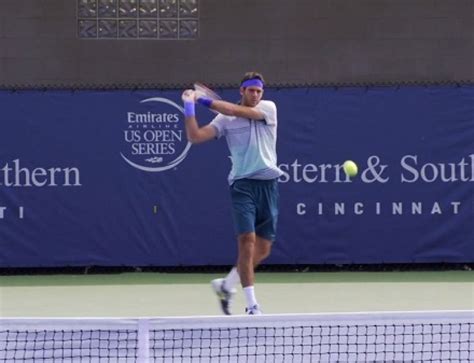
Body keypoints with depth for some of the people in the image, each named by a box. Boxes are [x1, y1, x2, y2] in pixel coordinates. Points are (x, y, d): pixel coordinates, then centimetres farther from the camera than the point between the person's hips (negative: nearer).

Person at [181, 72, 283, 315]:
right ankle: (252, 306, -11)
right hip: (243, 184, -2)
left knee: (263, 249, 4)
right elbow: (195, 136, -2)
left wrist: (205, 101, -10)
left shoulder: (268, 108, 3)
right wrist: (189, 107, -10)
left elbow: (239, 111, -12)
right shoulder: (225, 118, 5)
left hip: (268, 184, 2)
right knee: (247, 241, -15)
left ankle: (226, 286, 25)